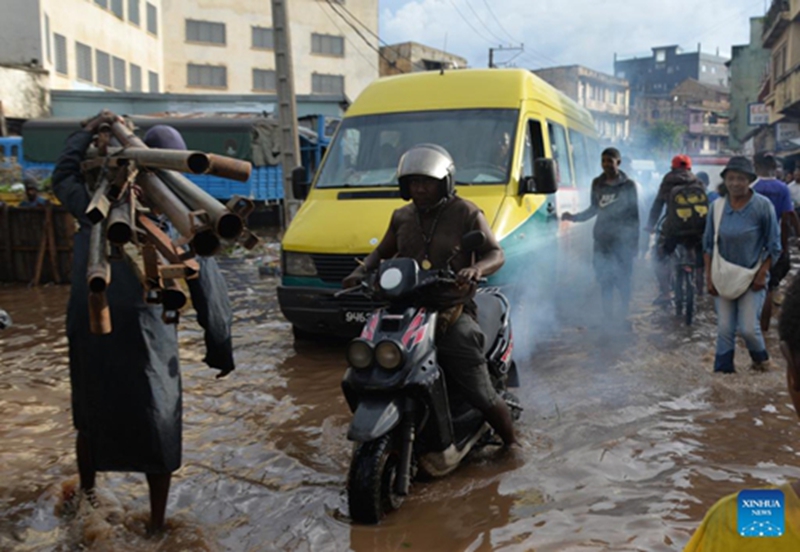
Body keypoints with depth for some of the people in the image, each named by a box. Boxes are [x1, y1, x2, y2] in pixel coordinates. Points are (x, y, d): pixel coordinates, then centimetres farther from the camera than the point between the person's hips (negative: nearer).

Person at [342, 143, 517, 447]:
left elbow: (496, 254, -4)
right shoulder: (402, 217, 15)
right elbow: (382, 252, 25)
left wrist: (476, 268, -27)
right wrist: (360, 272, 4)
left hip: (453, 312, -5)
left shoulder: (466, 214, 0)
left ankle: (511, 444, 16)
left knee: (480, 394, -9)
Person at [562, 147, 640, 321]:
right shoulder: (597, 183, 9)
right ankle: (608, 316, 14)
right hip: (602, 238, 4)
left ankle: (624, 315, 10)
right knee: (604, 279, 5)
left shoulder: (628, 185, -3)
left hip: (622, 240, -4)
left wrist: (634, 240, -7)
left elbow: (634, 215, -2)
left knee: (623, 280, -2)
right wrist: (574, 217, 5)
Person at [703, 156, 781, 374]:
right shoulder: (717, 206, -2)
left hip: (752, 277, -2)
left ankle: (761, 359, 26)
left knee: (749, 328, -5)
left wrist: (762, 275, -10)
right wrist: (709, 276, 1)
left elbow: (773, 246, -4)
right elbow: (709, 244, 5)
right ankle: (722, 371, 18)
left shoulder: (763, 205, -10)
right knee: (724, 328, 4)